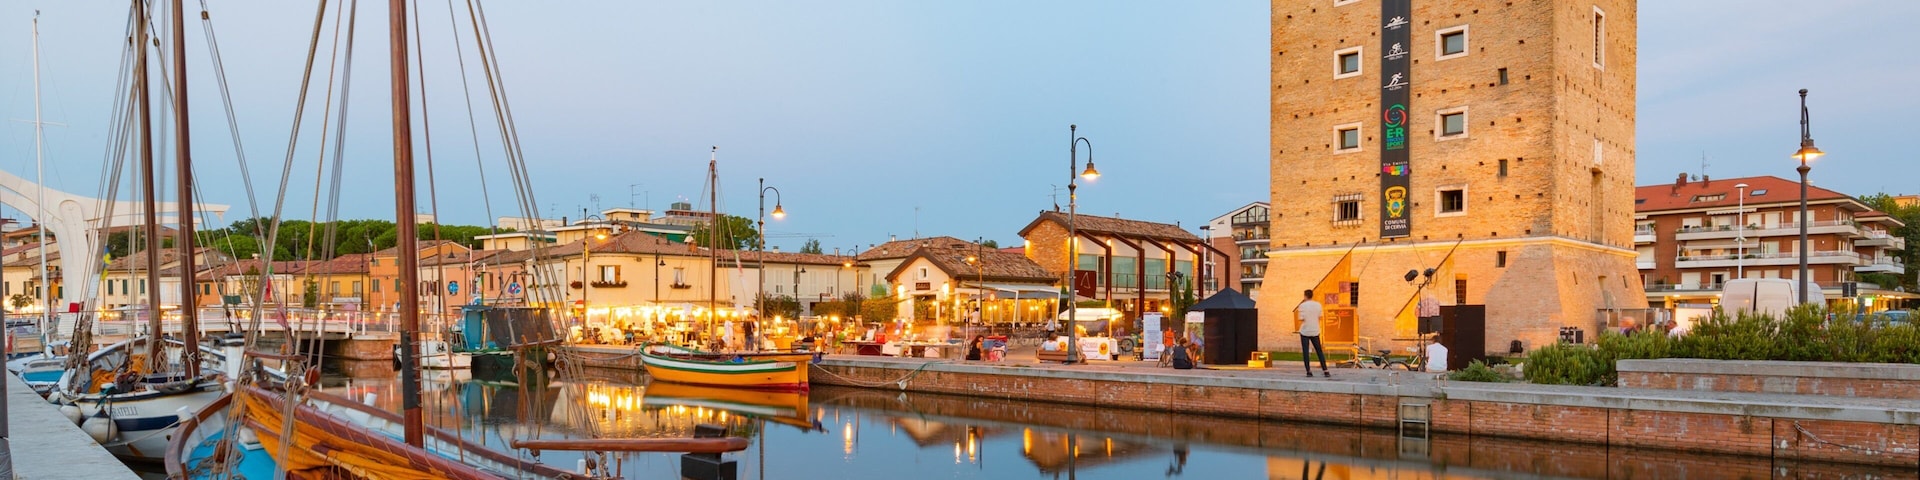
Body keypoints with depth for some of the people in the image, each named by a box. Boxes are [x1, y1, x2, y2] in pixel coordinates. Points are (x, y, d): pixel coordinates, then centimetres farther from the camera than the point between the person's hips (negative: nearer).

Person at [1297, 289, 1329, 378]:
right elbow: (1319, 318, 7)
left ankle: (1309, 371, -3)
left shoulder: (1302, 305, -11)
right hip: (1315, 331, 3)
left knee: (1305, 352, 2)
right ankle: (1325, 371, 8)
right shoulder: (1318, 305, 1)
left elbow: (1301, 319, -11)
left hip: (1305, 331, -3)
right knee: (1319, 351, 11)